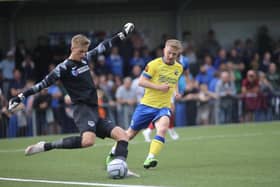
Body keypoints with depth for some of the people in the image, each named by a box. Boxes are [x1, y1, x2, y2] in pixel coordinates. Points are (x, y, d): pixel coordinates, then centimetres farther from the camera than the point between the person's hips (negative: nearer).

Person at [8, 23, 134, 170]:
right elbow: (43, 84, -5)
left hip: (94, 111, 8)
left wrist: (122, 35, 32)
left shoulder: (85, 59, 14)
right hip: (83, 109, -8)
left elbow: (102, 47, 27)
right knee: (88, 140, -34)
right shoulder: (64, 67, -6)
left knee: (122, 135, -4)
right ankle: (46, 146, -24)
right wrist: (21, 96, -9)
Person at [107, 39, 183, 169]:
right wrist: (158, 87, -22)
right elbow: (141, 81, -12)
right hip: (147, 104, -2)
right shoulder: (154, 64, -11)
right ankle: (114, 152, 36)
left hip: (164, 107, 2)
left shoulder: (179, 68, 5)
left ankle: (150, 158, -32)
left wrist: (175, 91, 7)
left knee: (162, 128, -29)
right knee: (132, 132, 11)